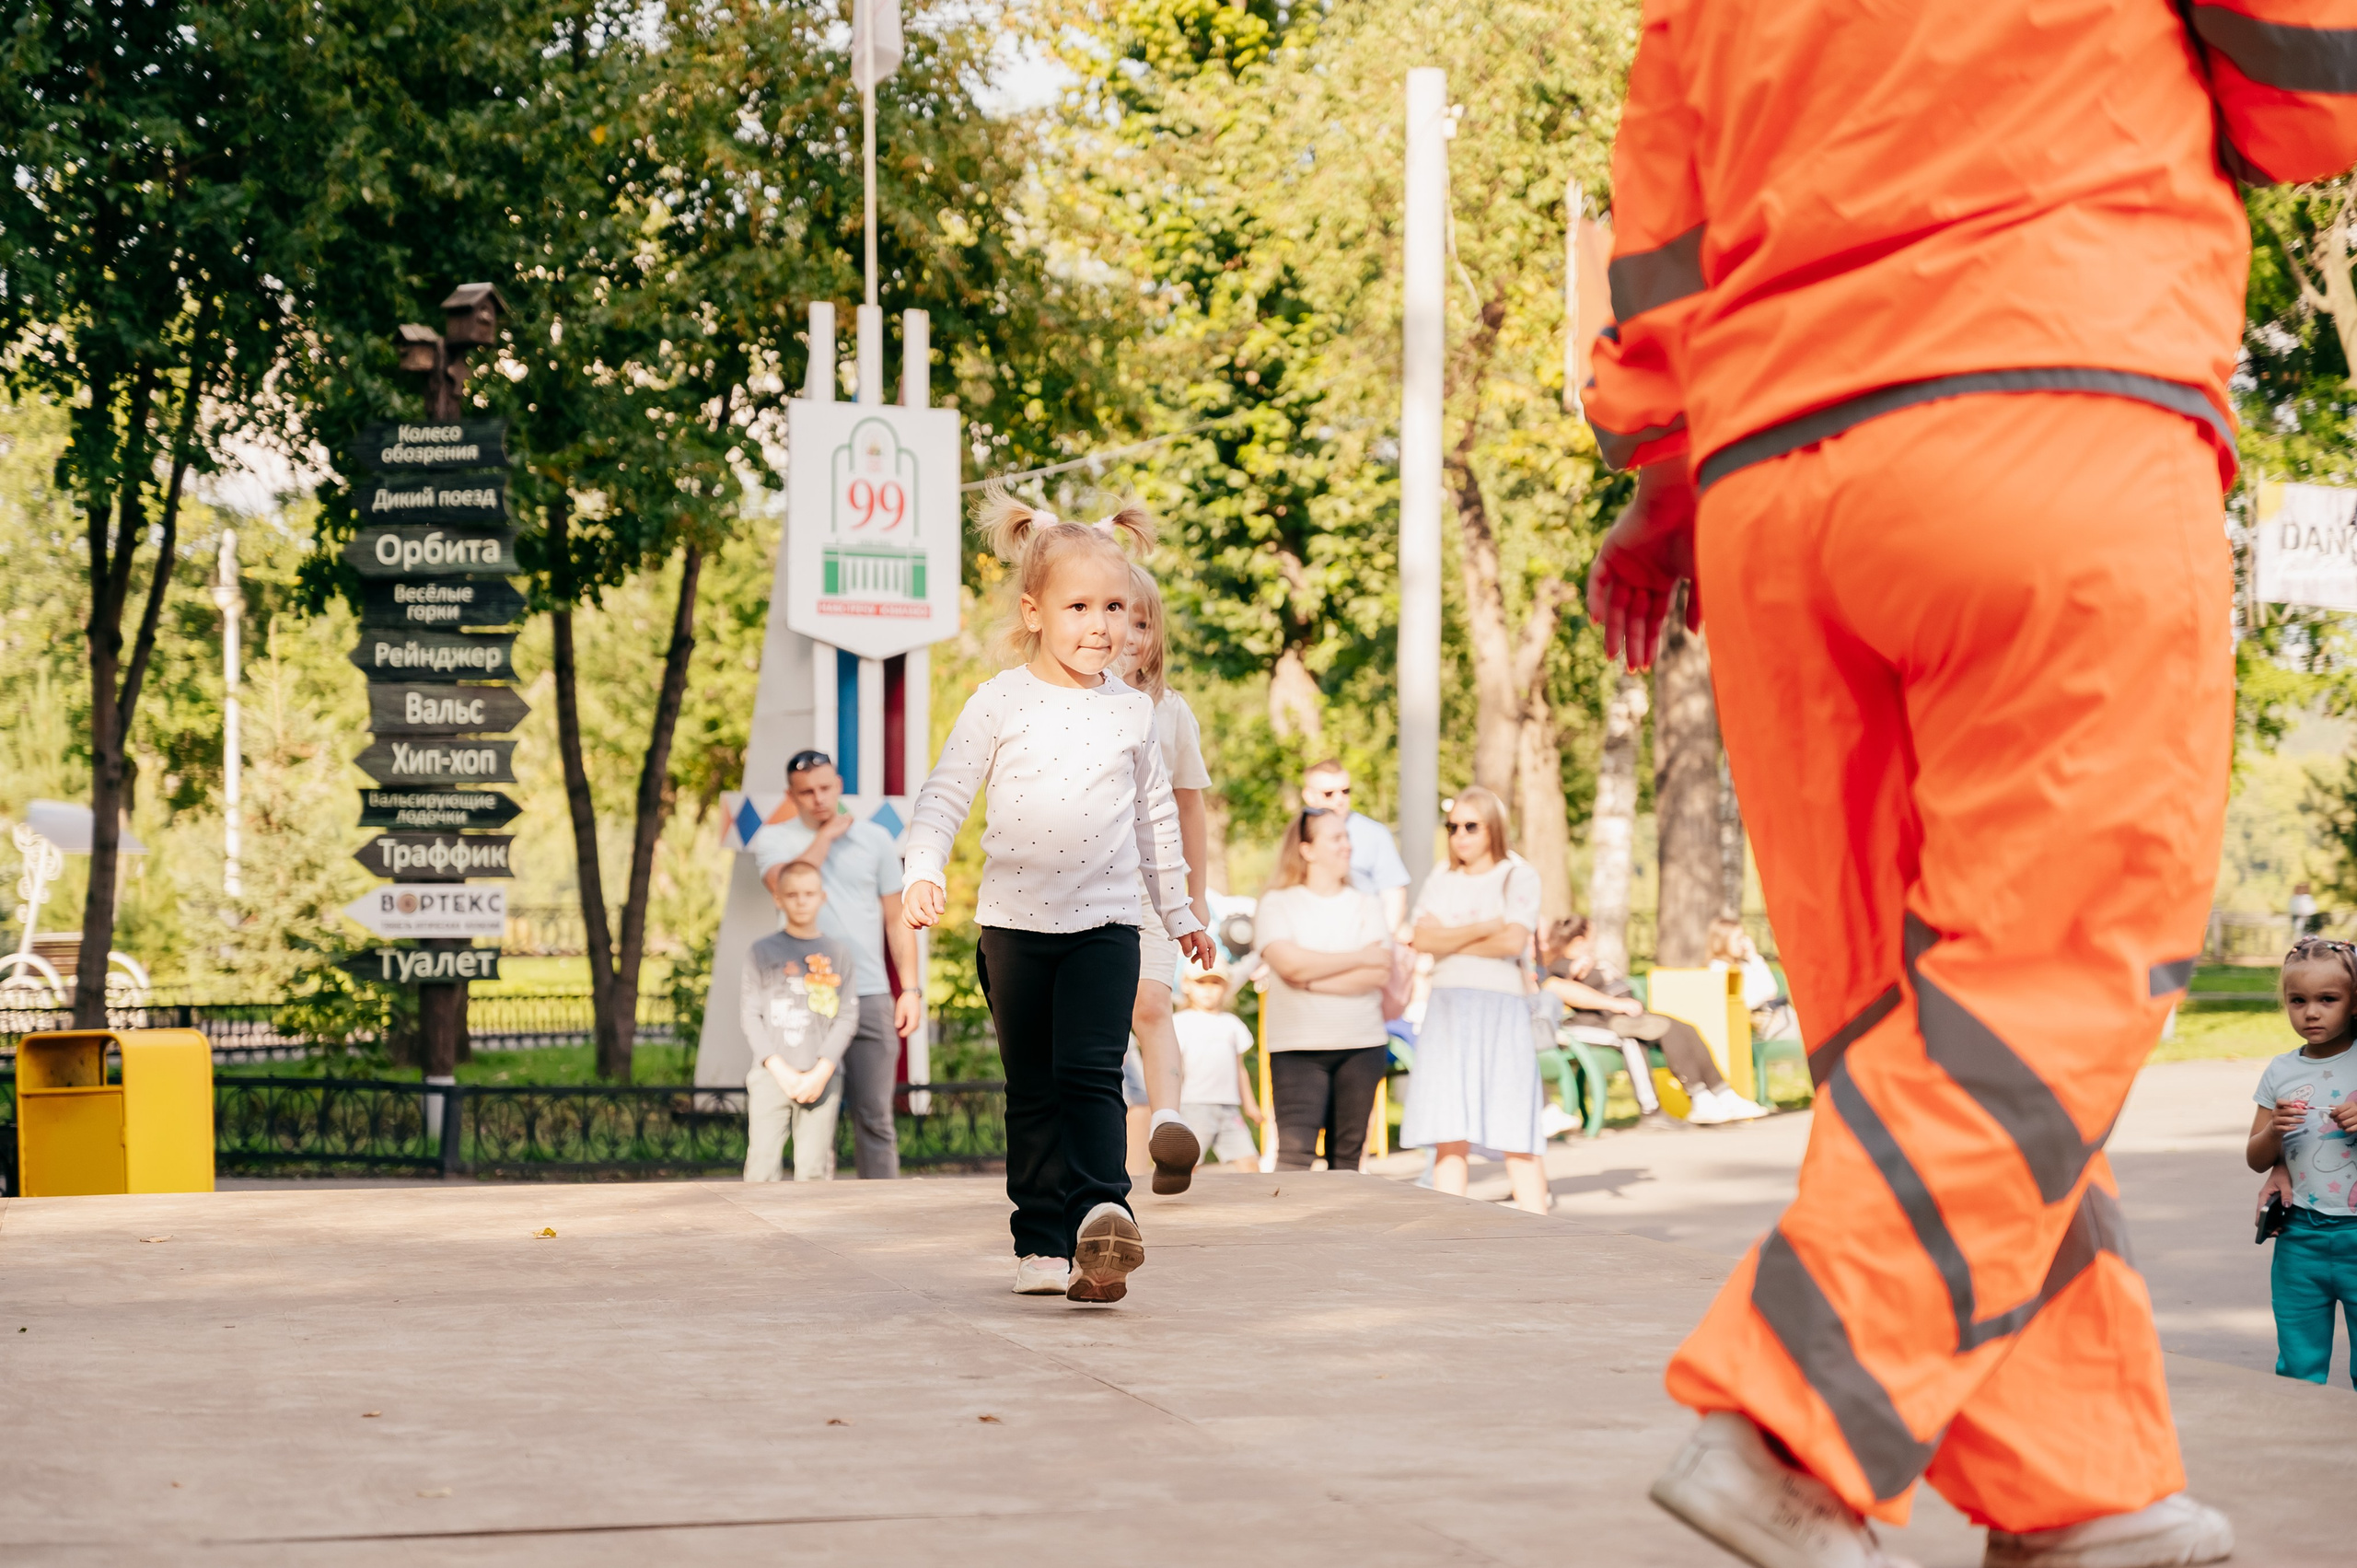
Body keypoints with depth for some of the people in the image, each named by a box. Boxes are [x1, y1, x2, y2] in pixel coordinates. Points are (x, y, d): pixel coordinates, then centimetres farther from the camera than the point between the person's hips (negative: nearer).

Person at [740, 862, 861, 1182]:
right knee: (763, 1161, -7)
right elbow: (750, 1014, 2)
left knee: (814, 1165, -4)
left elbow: (847, 1016, 4)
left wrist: (820, 1073, -7)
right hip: (770, 1075, 0)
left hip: (821, 1077, 0)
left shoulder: (838, 952, 10)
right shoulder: (763, 952, 8)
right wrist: (781, 1071, -9)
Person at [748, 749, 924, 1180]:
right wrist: (827, 835, -6)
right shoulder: (774, 840, 7)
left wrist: (911, 989, 4)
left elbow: (897, 919, 13)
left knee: (875, 1119, 0)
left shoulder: (875, 840, 12)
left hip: (870, 998, 1)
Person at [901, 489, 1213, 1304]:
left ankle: (1102, 1216, -25)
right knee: (1033, 1090, 6)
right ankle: (1042, 1243, 11)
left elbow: (1156, 817, 19)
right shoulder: (1000, 702, -1)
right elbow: (945, 795, 0)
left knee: (1091, 1072, -15)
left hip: (1105, 921, 0)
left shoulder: (1132, 712, 7)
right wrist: (925, 871, -15)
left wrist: (1178, 911, 22)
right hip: (1015, 921, 0)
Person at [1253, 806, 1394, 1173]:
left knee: (1347, 1154, 5)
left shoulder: (1365, 905, 11)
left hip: (1362, 1046, 3)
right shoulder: (1276, 905, 3)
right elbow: (1290, 963, -14)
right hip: (1297, 1049, -3)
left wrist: (1311, 979, -11)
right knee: (1295, 1149, -16)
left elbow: (1377, 975, -4)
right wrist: (1360, 958, -6)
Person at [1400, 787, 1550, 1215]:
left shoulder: (1517, 876, 4)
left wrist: (1452, 942, -1)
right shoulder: (1441, 879, 16)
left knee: (1517, 1136, -7)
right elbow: (1424, 939, 2)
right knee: (1449, 1136, -3)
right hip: (1448, 1008, 4)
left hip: (1501, 1007, -4)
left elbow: (1513, 941, -10)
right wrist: (1484, 928, -6)